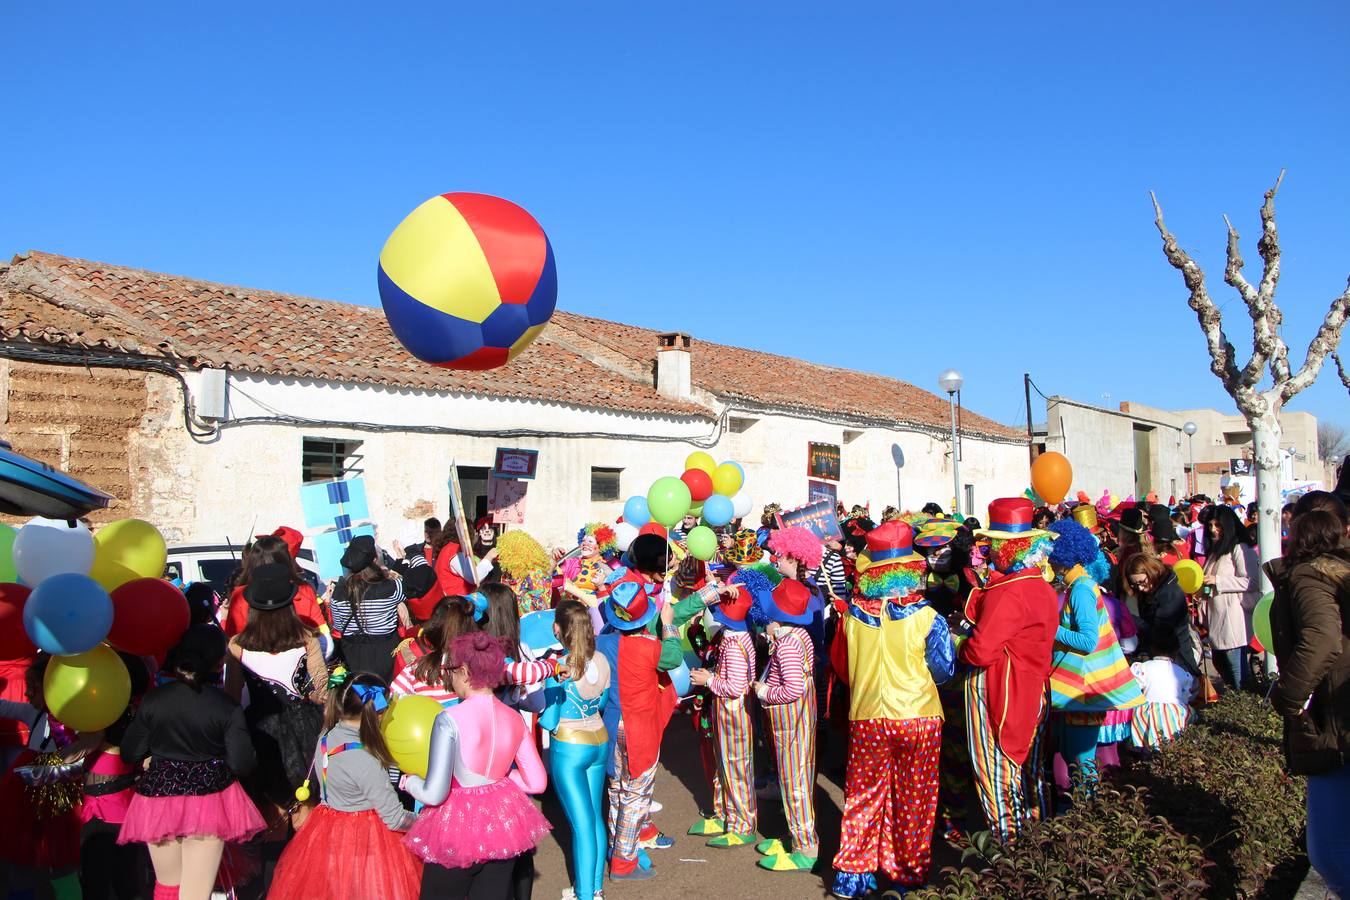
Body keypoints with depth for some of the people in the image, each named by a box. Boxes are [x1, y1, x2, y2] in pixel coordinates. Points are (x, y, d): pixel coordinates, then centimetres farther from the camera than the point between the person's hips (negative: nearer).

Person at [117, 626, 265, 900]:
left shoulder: (153, 699, -8)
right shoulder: (227, 706, -13)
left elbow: (130, 754, 0)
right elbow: (242, 764, -13)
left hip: (159, 796, 2)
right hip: (208, 799, -2)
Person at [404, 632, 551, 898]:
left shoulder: (450, 720, -20)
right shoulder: (514, 718, -5)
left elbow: (434, 794, -19)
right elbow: (537, 783, 1)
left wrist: (409, 781, 1)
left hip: (458, 826, -4)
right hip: (504, 823, 4)